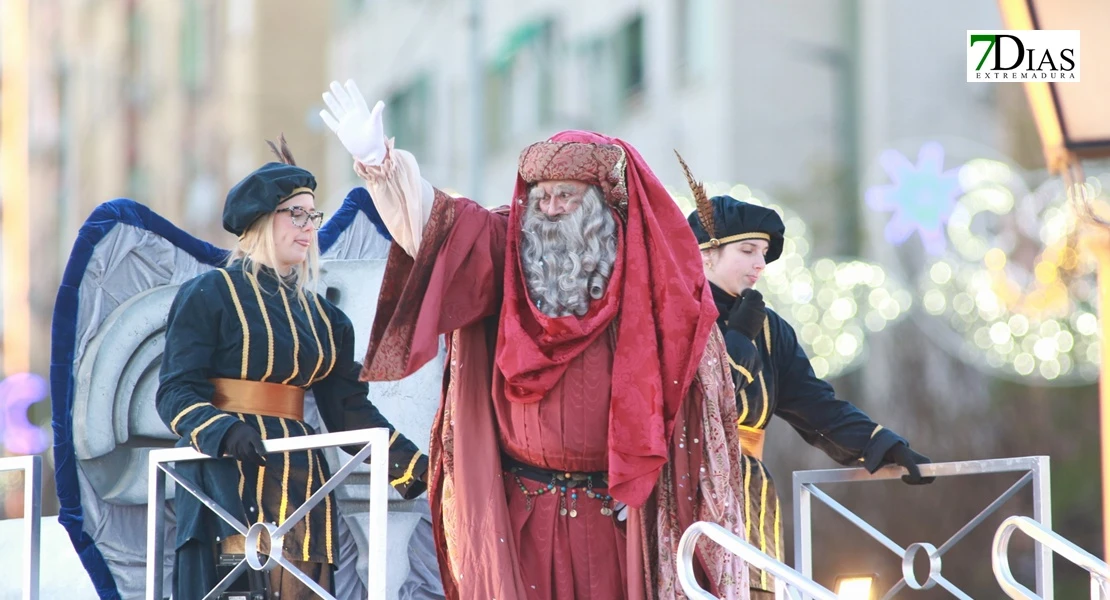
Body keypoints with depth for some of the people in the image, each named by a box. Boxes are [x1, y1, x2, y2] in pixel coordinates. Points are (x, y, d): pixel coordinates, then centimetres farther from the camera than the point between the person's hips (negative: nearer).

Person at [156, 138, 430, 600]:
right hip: (227, 476, -5)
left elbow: (349, 409, 12)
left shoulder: (320, 315, 17)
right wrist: (224, 431, -27)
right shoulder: (208, 295, 1)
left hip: (299, 481, 6)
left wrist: (413, 465, 1)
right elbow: (176, 392, -7)